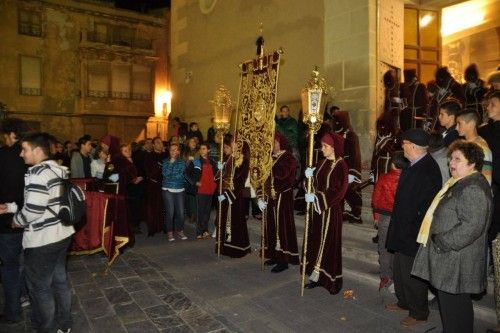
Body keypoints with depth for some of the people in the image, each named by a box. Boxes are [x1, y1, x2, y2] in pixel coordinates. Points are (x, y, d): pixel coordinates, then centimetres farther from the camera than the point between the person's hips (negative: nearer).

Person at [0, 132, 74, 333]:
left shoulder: (39, 173, -20)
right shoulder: (56, 169, 9)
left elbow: (33, 210, -25)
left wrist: (17, 220, -5)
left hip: (43, 240, -9)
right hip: (62, 234, 9)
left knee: (40, 287, 8)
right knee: (59, 281, 19)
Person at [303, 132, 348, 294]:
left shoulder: (340, 165, -11)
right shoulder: (321, 163, 9)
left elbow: (339, 191, -18)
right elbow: (315, 185, 9)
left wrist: (317, 198, -21)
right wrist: (309, 176, -11)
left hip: (329, 210, -6)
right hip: (316, 208, 7)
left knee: (327, 242, 1)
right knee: (315, 240, 9)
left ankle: (331, 280, 15)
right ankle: (316, 276, 20)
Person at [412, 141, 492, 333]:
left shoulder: (473, 187, -18)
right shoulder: (458, 183, 14)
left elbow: (472, 225, -27)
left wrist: (442, 242, -21)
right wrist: (438, 240, 14)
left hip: (456, 262, -10)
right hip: (449, 258, 10)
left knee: (454, 307, 0)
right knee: (452, 303, 21)